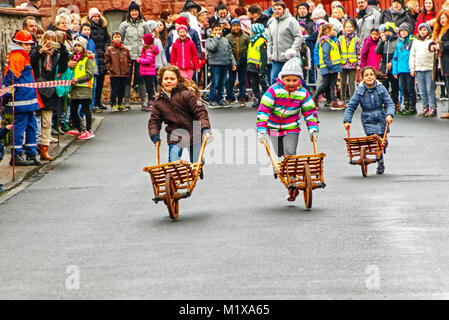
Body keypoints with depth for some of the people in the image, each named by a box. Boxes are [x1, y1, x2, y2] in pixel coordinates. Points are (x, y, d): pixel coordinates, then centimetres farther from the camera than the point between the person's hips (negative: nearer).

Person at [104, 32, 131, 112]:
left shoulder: (125, 49, 6)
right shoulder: (109, 49, -3)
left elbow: (129, 60, 13)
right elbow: (107, 60, -1)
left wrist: (128, 68, 3)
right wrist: (110, 68, -7)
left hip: (124, 73, 4)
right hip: (114, 73, -4)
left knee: (122, 90, 10)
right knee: (114, 89, -2)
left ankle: (120, 104, 21)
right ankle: (113, 104, 6)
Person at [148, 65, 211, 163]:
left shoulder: (186, 95, -9)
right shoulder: (159, 102, 4)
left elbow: (200, 112, -11)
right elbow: (154, 121, 11)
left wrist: (205, 129, -23)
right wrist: (155, 135, -6)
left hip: (194, 134, -2)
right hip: (175, 137, 2)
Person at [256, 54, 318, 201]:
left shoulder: (303, 93, -7)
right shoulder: (274, 91, -16)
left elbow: (310, 112, 3)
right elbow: (263, 110, -18)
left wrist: (313, 128, -9)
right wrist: (261, 130, -24)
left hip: (292, 129, 0)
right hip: (274, 129, 0)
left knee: (290, 154, -16)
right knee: (280, 155, 5)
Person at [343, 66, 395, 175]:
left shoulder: (381, 88, -2)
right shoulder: (360, 91, -4)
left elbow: (389, 104, -2)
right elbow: (351, 106, 0)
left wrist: (389, 114, -21)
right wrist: (347, 120, -8)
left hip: (381, 119, 2)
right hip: (368, 121, -2)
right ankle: (380, 163, -3)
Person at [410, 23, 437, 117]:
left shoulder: (432, 40, 2)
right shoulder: (415, 41, 15)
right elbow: (412, 55, 17)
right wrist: (412, 68, 12)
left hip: (430, 68, -4)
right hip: (418, 69, 4)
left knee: (430, 89, -7)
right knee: (422, 91, 5)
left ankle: (433, 108, -4)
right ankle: (425, 107, 11)